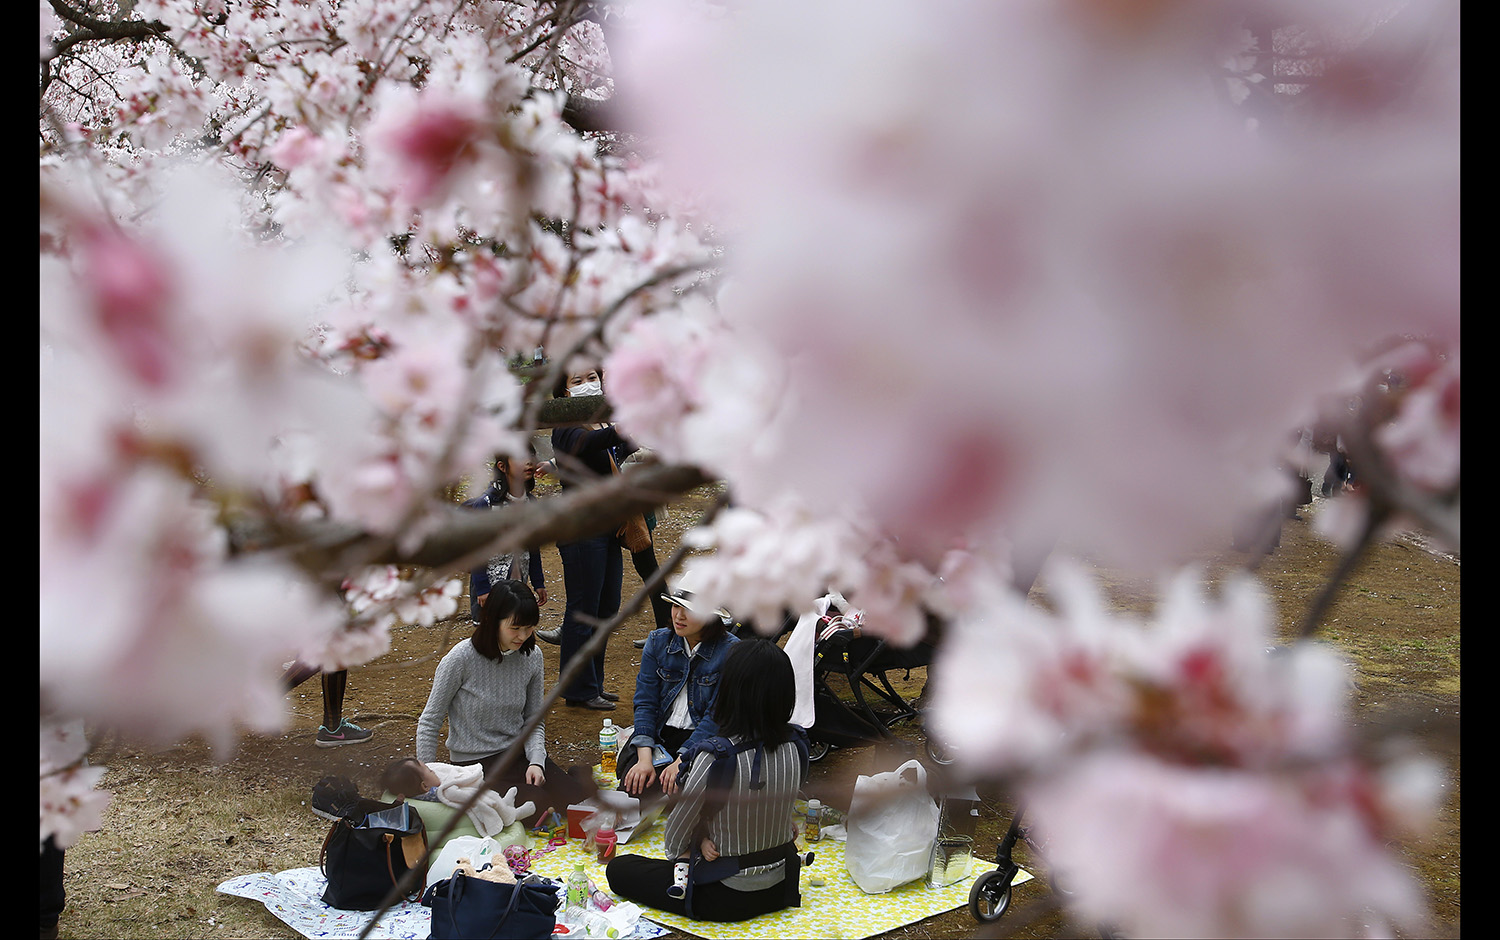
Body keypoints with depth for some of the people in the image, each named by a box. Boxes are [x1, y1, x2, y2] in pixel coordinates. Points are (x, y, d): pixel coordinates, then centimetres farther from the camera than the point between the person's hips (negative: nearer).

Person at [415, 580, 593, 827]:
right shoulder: (462, 658, -16)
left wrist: (536, 762, -11)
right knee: (540, 807, -27)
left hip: (519, 751, 4)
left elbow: (534, 720, 8)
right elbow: (429, 723, -6)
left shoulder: (532, 656, -2)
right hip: (476, 762, -4)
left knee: (581, 795, -21)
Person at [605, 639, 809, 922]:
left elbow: (674, 840, -16)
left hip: (729, 899, -7)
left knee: (618, 869, 10)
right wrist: (707, 838, -8)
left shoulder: (716, 756, -29)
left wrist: (698, 843, 5)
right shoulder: (796, 747, -11)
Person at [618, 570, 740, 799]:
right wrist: (644, 759, -16)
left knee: (675, 788, -28)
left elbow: (717, 716, -14)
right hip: (658, 734, 3)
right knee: (635, 785, -23)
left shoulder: (731, 650, -10)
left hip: (703, 739, -3)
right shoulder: (658, 642, 2)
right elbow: (645, 702, -2)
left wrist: (681, 762, -22)